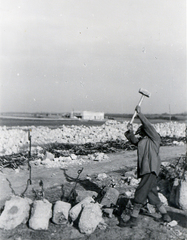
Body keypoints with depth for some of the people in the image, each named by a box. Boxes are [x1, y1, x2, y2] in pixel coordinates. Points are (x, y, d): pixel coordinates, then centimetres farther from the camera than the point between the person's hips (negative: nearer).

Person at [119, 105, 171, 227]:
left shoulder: (155, 138, 1)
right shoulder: (142, 141, 22)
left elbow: (148, 125, -9)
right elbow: (133, 140, 8)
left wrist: (140, 113, -6)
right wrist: (130, 132, -10)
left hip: (151, 169, -9)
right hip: (145, 170, 9)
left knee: (140, 193, -11)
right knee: (152, 194, 13)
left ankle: (133, 219, -8)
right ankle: (165, 215, 26)